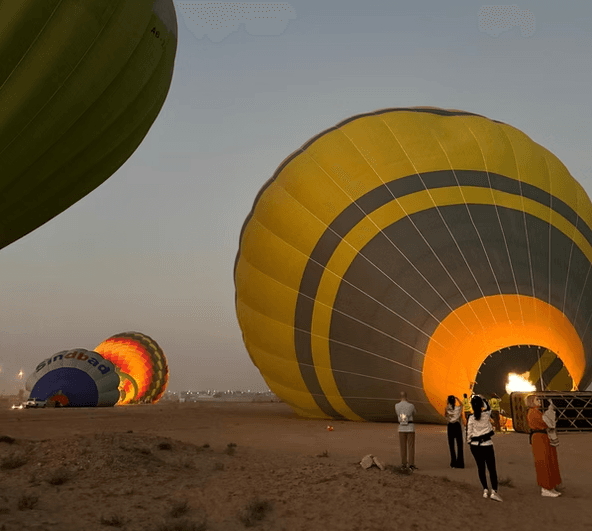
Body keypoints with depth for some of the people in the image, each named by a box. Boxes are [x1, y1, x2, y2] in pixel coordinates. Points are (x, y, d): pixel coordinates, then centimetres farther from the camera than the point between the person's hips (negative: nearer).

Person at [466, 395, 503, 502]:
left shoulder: (471, 418, -7)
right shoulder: (487, 414, -8)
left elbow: (469, 433, -3)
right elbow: (488, 407, 16)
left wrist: (469, 441, 13)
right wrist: (482, 400, 27)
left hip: (475, 445, 2)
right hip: (487, 445, -2)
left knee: (481, 467, 14)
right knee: (492, 468, 3)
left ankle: (485, 490, 14)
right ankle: (494, 491, -7)